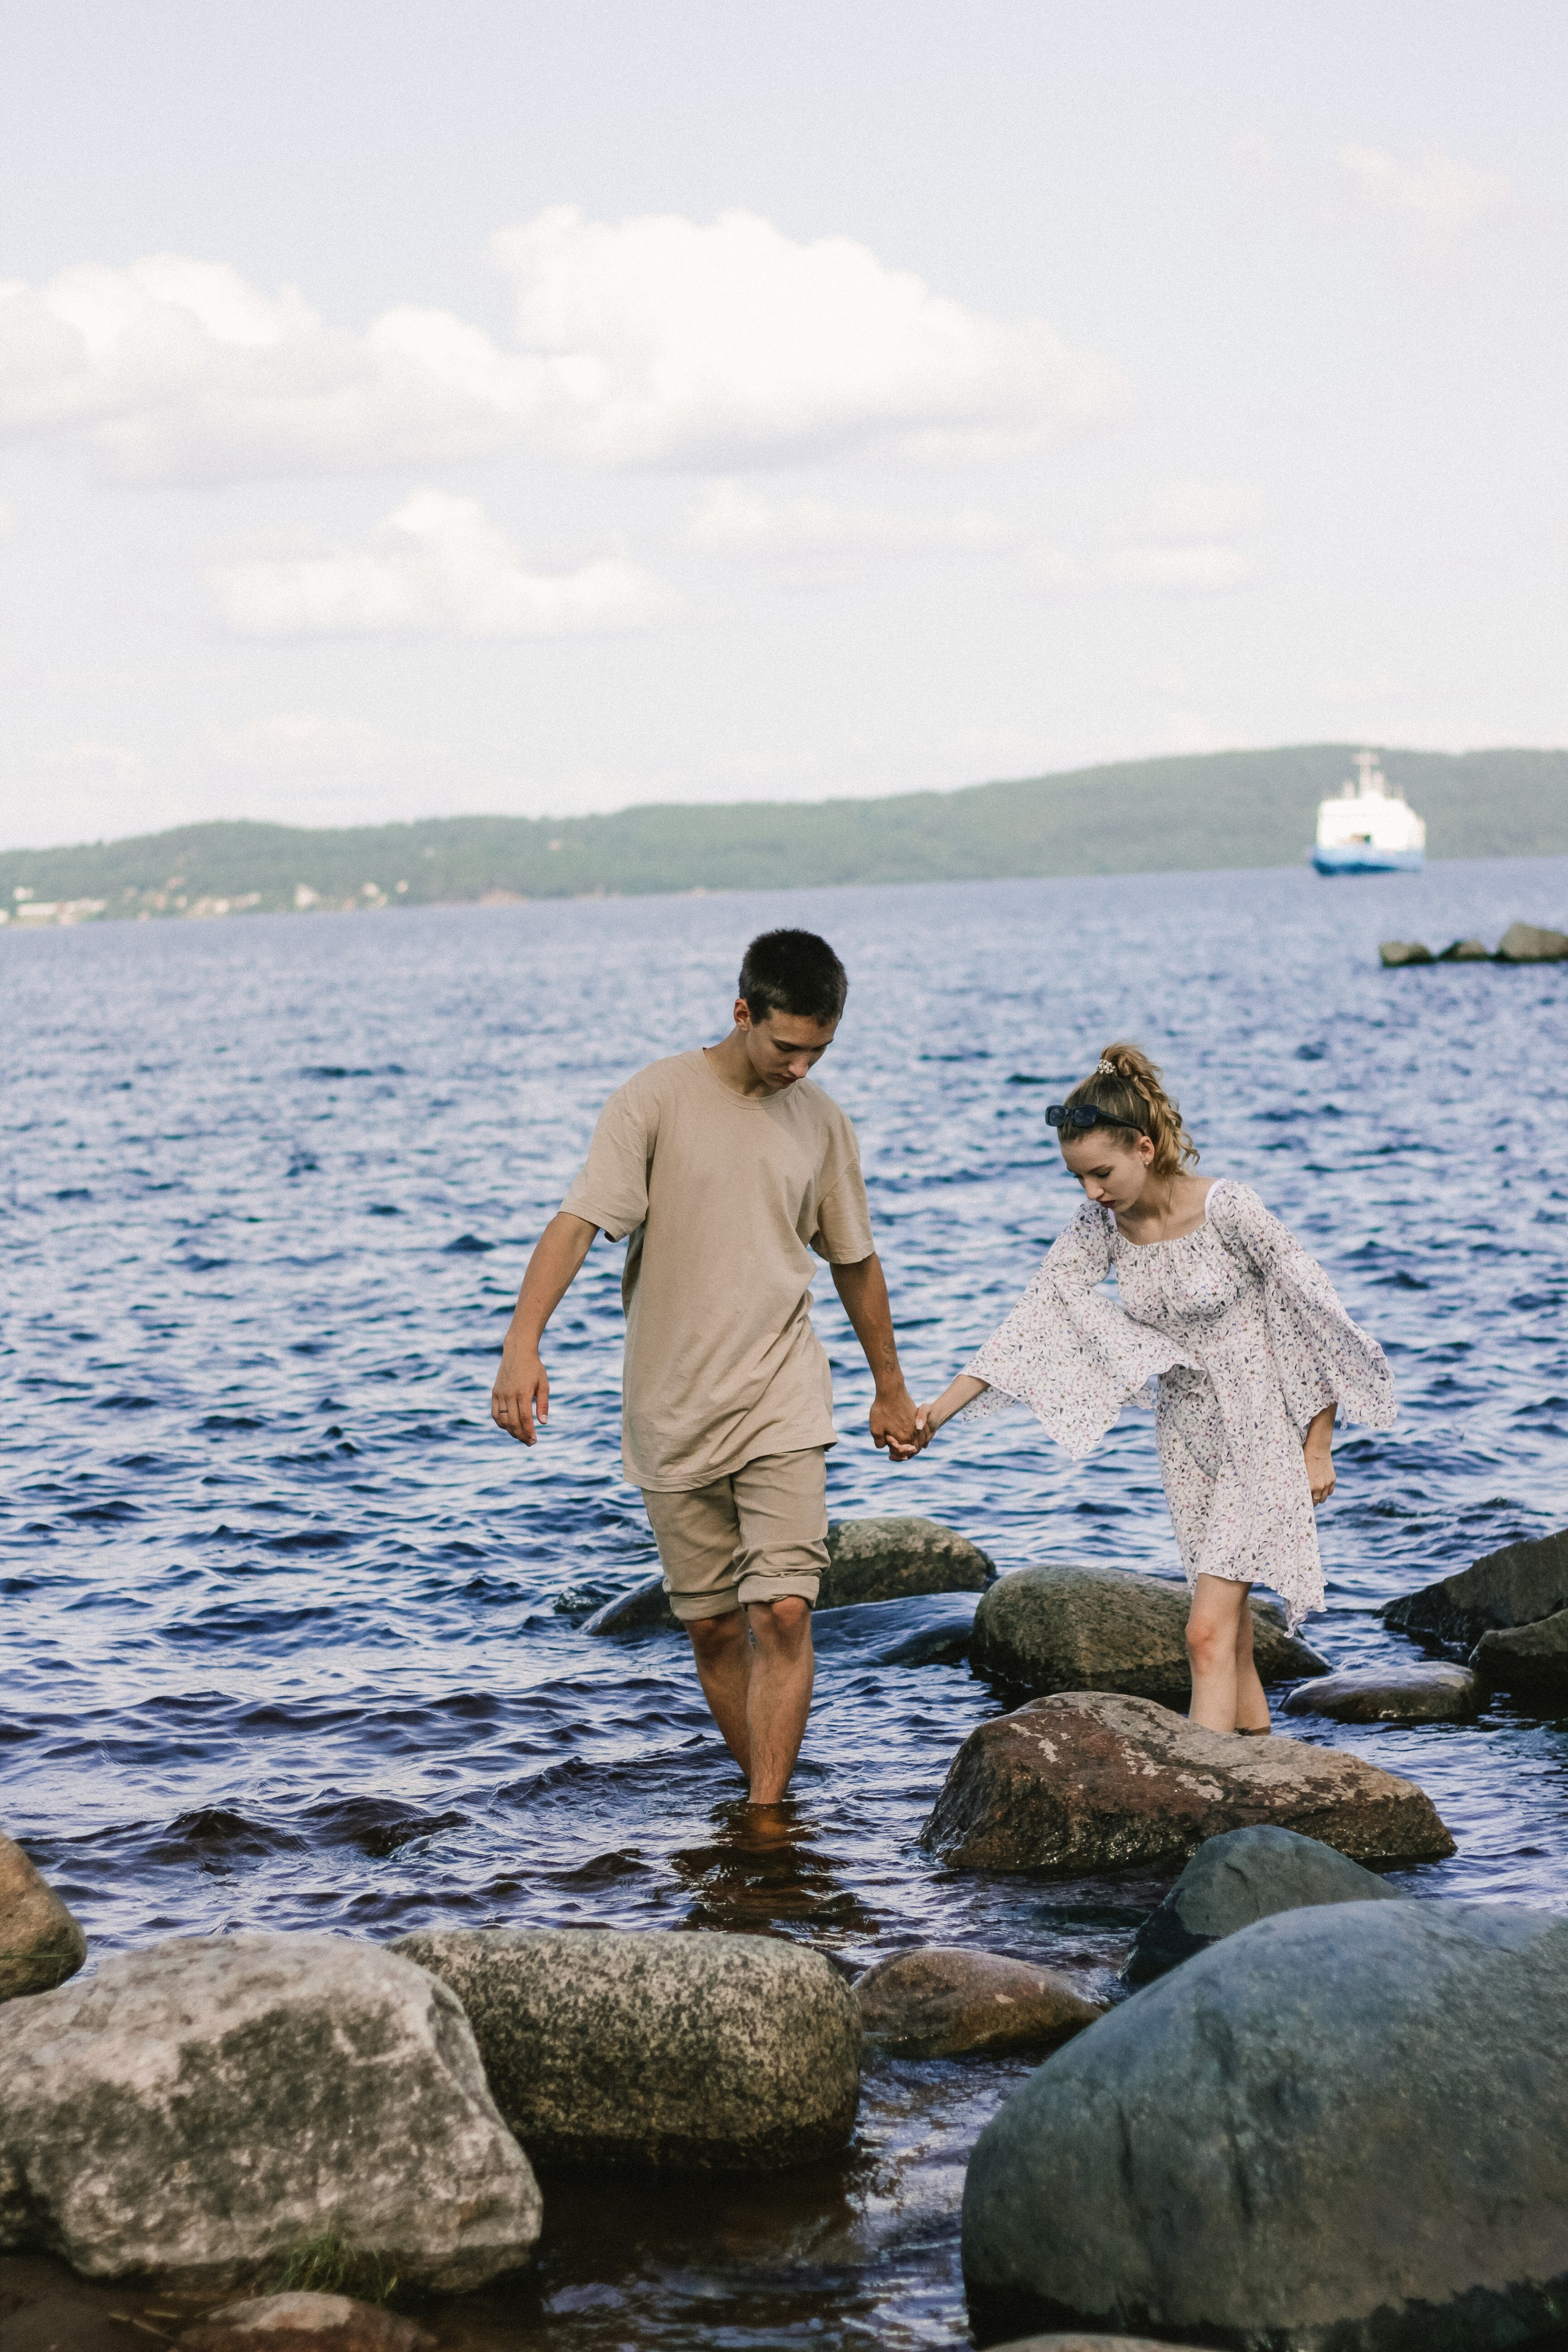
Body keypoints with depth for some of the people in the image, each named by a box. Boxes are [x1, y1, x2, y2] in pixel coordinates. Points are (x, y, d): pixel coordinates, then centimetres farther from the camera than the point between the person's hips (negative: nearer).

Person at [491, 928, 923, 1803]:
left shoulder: (823, 1122, 5)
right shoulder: (657, 1099, -7)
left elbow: (856, 1260, 19)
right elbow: (578, 1222, -16)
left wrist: (891, 1387, 27)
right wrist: (524, 1344, -31)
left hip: (783, 1406, 1)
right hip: (673, 1412, -1)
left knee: (783, 1613, -13)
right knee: (714, 1627, 7)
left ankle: (767, 1823, -11)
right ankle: (765, 1798, 23)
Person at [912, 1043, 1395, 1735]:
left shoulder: (1228, 1209, -20)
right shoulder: (1100, 1226, -4)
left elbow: (1313, 1316, -12)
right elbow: (1031, 1320, -5)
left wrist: (1317, 1446, -7)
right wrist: (941, 1408, -14)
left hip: (1259, 1430, -6)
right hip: (1185, 1436, 6)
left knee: (1208, 1632, -14)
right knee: (1229, 1633, 10)